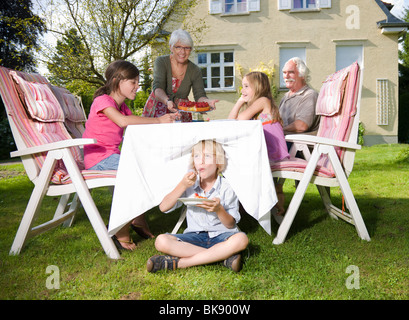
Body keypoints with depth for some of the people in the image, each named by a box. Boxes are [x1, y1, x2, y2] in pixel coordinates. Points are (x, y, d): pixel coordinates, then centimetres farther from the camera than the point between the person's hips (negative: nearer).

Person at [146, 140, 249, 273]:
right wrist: (182, 185, -13)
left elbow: (231, 224, -3)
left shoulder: (227, 187, -3)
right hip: (195, 236, 2)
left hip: (220, 236, -2)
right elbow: (163, 207, -3)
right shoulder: (189, 183, 4)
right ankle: (223, 256, -26)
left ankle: (178, 262, -31)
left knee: (241, 239, -35)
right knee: (161, 241, -25)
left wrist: (219, 209, -24)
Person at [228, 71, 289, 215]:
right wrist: (240, 101, 9)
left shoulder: (263, 100, -5)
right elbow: (230, 121, 12)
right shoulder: (251, 105, 21)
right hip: (262, 152, 8)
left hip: (273, 152, -8)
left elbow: (242, 118, -16)